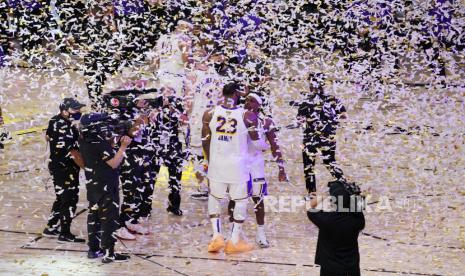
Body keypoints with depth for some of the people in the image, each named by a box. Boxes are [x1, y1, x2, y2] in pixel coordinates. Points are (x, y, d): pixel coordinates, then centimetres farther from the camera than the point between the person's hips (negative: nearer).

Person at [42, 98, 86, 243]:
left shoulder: (55, 121, 6)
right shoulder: (65, 128, -23)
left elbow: (48, 137, 22)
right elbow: (72, 152, -27)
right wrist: (87, 167, -24)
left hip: (56, 165, 10)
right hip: (66, 169, -10)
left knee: (61, 198, 20)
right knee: (69, 200, -3)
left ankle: (51, 228, 28)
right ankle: (65, 234, 2)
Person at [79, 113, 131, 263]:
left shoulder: (85, 142, 2)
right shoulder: (100, 145, -23)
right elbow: (114, 163, -21)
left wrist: (112, 141, 2)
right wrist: (123, 146, -20)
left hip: (93, 186, 9)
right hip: (106, 188, -9)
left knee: (94, 216, 15)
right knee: (109, 219, -2)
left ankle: (93, 249, 23)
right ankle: (108, 253, -1)